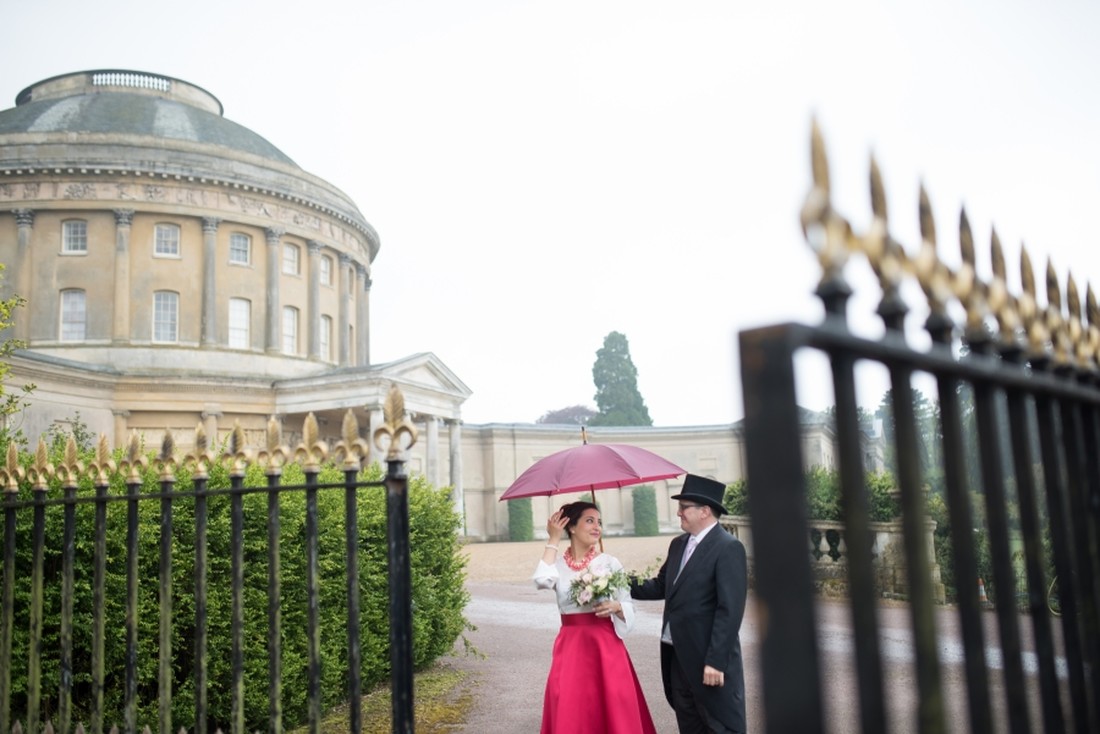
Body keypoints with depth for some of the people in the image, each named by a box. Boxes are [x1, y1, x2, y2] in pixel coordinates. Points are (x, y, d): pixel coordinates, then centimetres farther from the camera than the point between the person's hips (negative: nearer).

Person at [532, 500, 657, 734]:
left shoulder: (610, 563, 0)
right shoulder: (558, 564, 1)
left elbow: (629, 607, 2)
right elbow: (542, 580, -21)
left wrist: (615, 607, -20)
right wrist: (553, 540, -13)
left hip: (605, 645, 0)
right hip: (570, 647, 1)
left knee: (612, 709, 1)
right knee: (572, 712, 2)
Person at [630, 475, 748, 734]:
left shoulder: (728, 548, -16)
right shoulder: (678, 544, 10)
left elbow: (730, 610, -19)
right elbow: (661, 586, 13)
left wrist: (715, 661, -22)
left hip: (708, 657, -8)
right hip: (677, 655, 8)